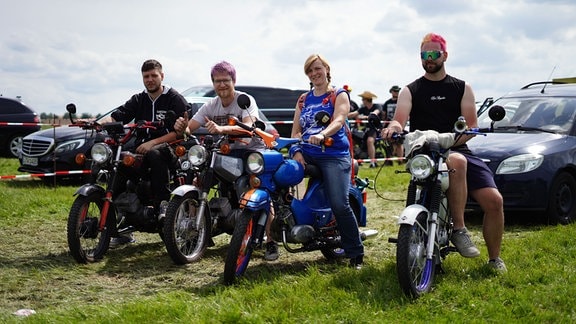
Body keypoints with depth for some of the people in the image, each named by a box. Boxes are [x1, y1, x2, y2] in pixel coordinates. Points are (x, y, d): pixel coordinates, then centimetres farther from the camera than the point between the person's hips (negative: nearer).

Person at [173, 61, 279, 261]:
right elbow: (189, 128, -4)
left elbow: (248, 127, -31)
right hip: (226, 152, 6)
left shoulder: (245, 100, -11)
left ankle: (270, 242, -20)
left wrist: (221, 128, -48)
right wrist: (182, 127, -30)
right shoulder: (210, 106, 6)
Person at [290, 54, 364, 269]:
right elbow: (296, 130, 13)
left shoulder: (339, 95, 7)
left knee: (340, 205, -18)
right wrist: (296, 151, -8)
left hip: (334, 155, -5)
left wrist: (321, 134, -33)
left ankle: (356, 253, -7)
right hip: (306, 155, 5)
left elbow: (338, 121, -12)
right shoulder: (303, 100, 20)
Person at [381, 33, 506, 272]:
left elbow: (471, 125, 3)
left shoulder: (462, 88, 15)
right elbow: (400, 119, -6)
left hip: (458, 150, 3)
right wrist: (393, 126, -31)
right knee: (457, 163, -38)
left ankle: (495, 259, 5)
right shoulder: (410, 91, 11)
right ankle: (458, 230, -28)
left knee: (494, 200, -14)